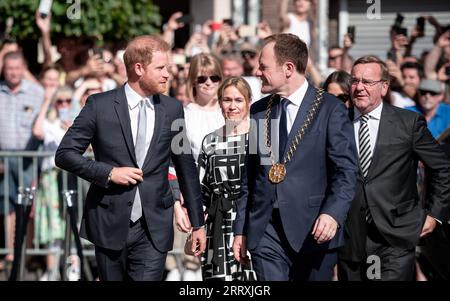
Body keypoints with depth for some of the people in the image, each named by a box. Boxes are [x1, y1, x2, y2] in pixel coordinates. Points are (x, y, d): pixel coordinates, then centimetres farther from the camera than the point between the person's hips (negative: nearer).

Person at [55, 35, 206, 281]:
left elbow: (186, 168, 13)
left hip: (154, 229, 1)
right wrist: (108, 172, -14)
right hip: (110, 223, -1)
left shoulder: (172, 109, 6)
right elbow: (64, 153, -2)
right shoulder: (100, 105, -3)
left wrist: (197, 223, 14)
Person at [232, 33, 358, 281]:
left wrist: (332, 214, -23)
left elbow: (346, 170, -7)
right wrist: (241, 230, 13)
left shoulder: (330, 110, -3)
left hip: (313, 231, -3)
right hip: (265, 231, 3)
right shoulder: (257, 112, 13)